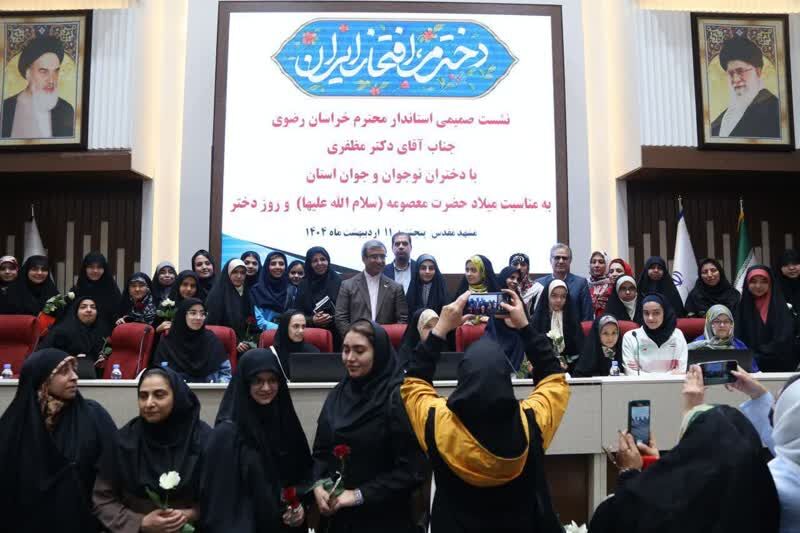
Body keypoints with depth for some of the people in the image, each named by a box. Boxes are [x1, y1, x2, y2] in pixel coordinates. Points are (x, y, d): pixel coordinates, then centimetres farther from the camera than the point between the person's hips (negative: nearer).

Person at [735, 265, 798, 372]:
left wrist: (759, 356, -13)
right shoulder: (742, 307, 7)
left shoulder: (780, 305, 1)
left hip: (779, 366, -1)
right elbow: (739, 339, 3)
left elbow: (784, 340, -7)